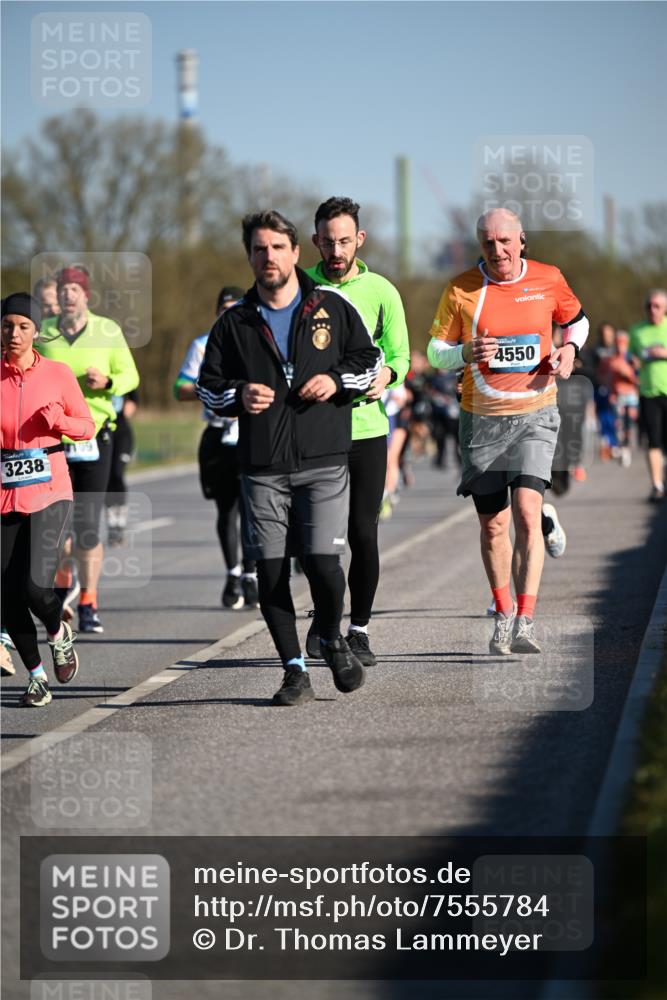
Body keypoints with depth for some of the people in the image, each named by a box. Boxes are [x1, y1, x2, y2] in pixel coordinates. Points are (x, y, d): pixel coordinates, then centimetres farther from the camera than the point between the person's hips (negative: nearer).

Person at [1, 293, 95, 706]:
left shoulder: (58, 374, 1)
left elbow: (87, 426, 10)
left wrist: (59, 421, -10)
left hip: (50, 494, -2)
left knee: (35, 585, -17)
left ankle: (60, 633, 17)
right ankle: (36, 675, 18)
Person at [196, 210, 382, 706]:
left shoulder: (333, 306, 5)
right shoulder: (234, 322, 9)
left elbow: (371, 358, 14)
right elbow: (208, 384, 14)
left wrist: (337, 380, -5)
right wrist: (238, 395, -8)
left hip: (324, 460, -2)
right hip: (262, 466, 2)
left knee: (323, 561, -12)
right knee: (271, 571, -1)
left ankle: (334, 641, 18)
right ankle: (295, 671, 11)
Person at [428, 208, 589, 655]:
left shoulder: (548, 280, 0)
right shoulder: (461, 290, -2)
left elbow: (577, 318, 20)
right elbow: (436, 351, 5)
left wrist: (570, 347, -1)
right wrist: (466, 353, -16)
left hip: (534, 415, -1)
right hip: (481, 417, 1)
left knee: (526, 513, -17)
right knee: (493, 524, 6)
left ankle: (526, 621, -19)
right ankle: (503, 614, 24)